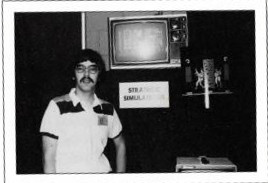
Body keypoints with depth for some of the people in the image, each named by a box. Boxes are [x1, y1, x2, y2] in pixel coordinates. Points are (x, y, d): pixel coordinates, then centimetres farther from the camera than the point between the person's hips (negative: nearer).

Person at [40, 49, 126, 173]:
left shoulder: (107, 109, 9)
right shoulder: (57, 106, -4)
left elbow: (120, 145, 21)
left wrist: (120, 172, 11)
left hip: (102, 170, 3)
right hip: (67, 171, -2)